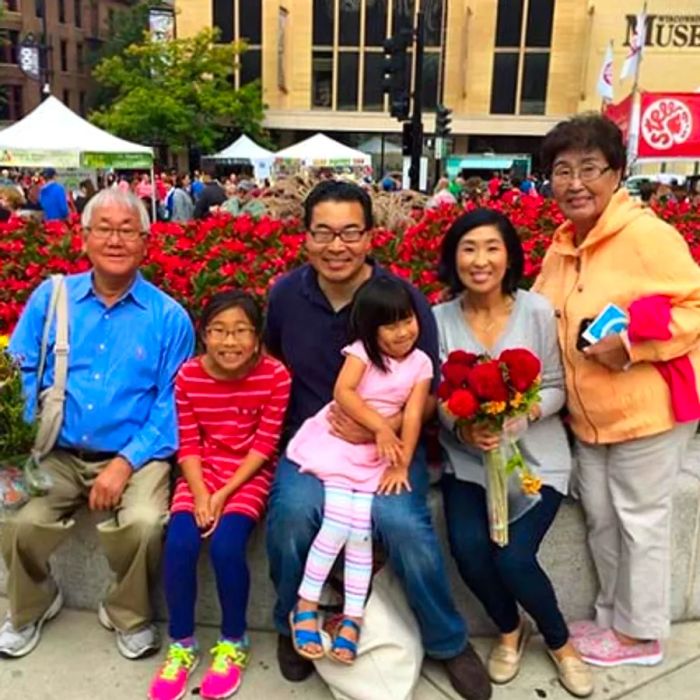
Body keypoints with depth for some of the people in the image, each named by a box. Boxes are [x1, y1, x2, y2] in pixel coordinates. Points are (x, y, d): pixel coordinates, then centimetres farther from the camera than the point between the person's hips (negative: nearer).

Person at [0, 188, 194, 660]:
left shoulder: (169, 316, -2)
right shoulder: (50, 297, 6)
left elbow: (172, 405, -5)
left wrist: (126, 461, -17)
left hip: (136, 456, -2)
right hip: (57, 452, 2)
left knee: (144, 524, -28)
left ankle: (129, 615, 8)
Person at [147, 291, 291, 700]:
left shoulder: (275, 376, -13)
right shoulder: (188, 376, -6)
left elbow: (264, 445, -11)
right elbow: (189, 444, -2)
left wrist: (224, 493, -17)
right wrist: (200, 494, -16)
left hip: (249, 473, -2)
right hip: (203, 470, 3)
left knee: (226, 545, -24)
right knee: (179, 543, -20)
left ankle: (234, 643, 3)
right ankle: (182, 645, 3)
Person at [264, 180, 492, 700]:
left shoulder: (406, 300, -10)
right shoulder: (285, 294, 0)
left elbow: (429, 397, -5)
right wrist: (285, 425, 4)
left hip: (390, 443, -2)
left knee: (403, 522, -28)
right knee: (292, 513, -28)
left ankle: (449, 642, 4)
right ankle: (294, 627, 6)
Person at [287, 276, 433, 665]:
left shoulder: (420, 363, 1)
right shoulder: (362, 350, -7)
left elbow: (412, 415, -5)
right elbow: (342, 392, -19)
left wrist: (401, 465, -11)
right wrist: (380, 426, -24)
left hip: (376, 453, 3)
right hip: (337, 442, -3)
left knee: (361, 530, -5)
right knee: (338, 524, -16)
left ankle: (351, 618, 6)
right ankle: (305, 606, -2)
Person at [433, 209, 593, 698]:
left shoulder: (537, 310, -9)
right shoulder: (440, 318, -5)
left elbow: (556, 388, -4)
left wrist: (521, 415, -23)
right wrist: (462, 429, -22)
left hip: (535, 458, -1)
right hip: (469, 460, 2)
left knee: (513, 558, -15)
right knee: (469, 550, -17)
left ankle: (560, 641, 21)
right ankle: (510, 630, 19)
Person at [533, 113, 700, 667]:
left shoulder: (646, 234, -17)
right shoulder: (562, 245, 7)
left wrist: (630, 346, -27)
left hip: (647, 407, -7)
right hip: (588, 412, 8)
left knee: (640, 519, 7)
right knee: (599, 517, 18)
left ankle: (640, 634, 26)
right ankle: (613, 616, 37)